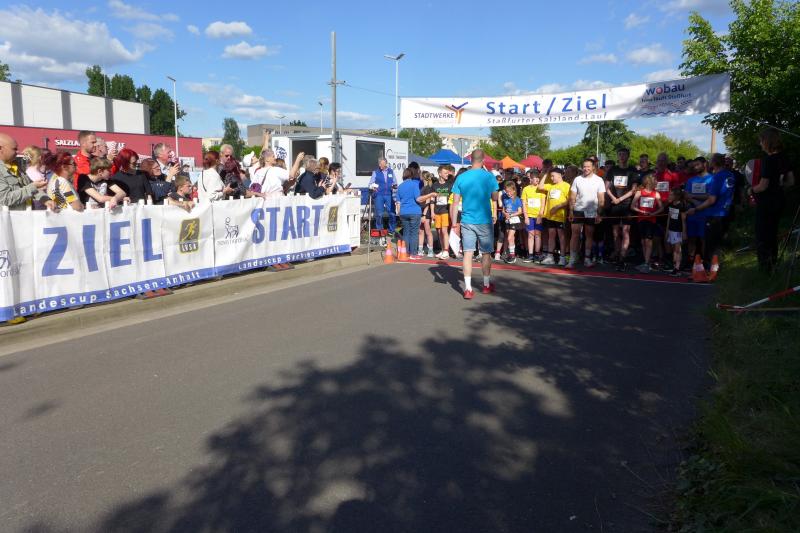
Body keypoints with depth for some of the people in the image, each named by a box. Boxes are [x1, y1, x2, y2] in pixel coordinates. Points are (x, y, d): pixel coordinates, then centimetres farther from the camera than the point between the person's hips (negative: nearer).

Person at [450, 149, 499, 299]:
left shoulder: (461, 178, -1)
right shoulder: (489, 177, -4)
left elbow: (455, 203, -2)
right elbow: (495, 198, 6)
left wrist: (454, 223, 2)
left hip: (466, 222, 1)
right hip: (484, 221, -1)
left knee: (468, 253, 2)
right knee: (486, 253, 13)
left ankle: (468, 288, -2)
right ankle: (487, 285, 27)